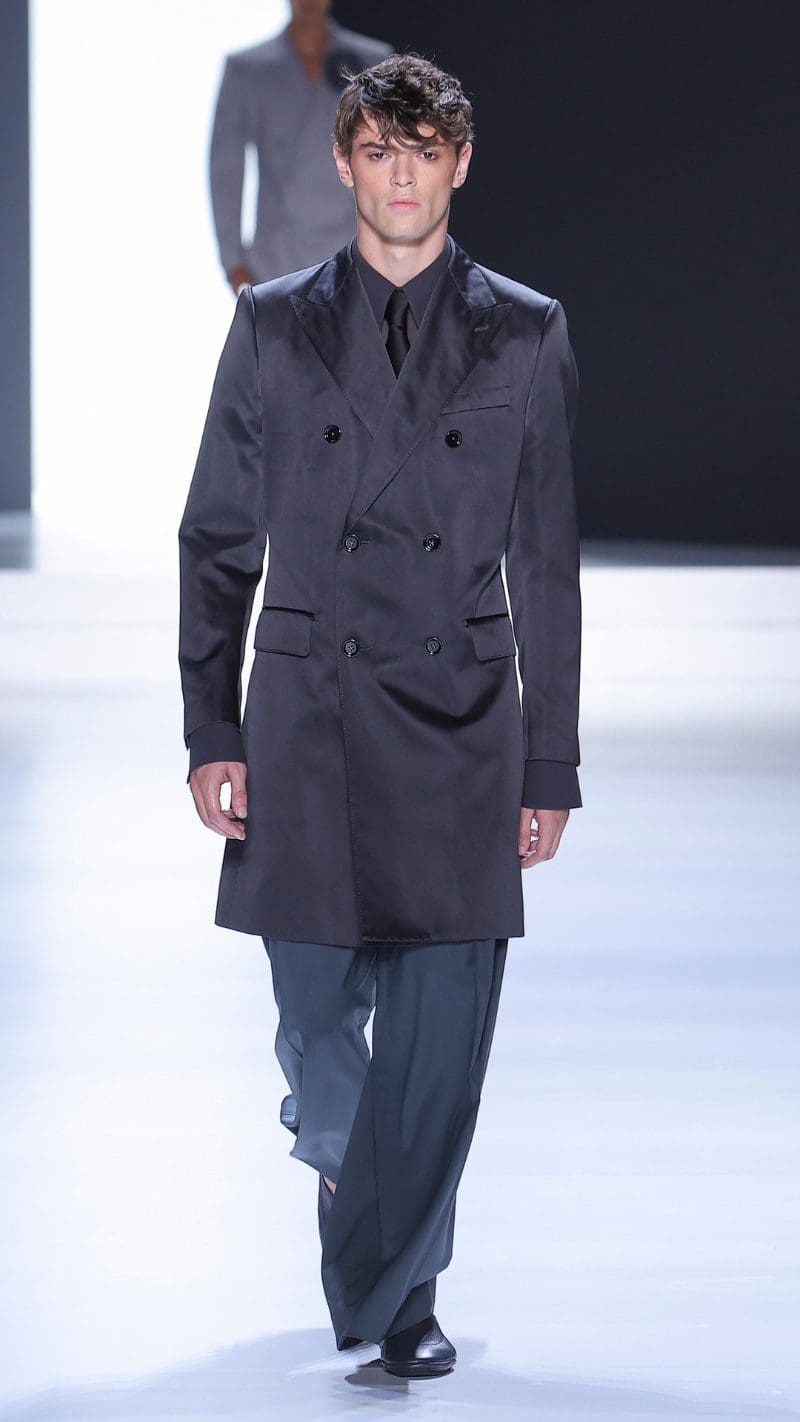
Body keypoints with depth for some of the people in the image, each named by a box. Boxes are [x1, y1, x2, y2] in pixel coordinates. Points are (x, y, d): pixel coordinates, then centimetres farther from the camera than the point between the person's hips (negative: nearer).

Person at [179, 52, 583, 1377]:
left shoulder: (524, 335, 6)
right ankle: (343, 1158, 35)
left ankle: (393, 1292, 10)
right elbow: (217, 538, 8)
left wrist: (550, 764, 4)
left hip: (460, 717, 0)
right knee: (316, 1011, 3)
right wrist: (212, 732, 1)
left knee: (441, 1029, -4)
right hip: (308, 709, 0)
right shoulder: (275, 326, 6)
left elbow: (547, 562, 7)